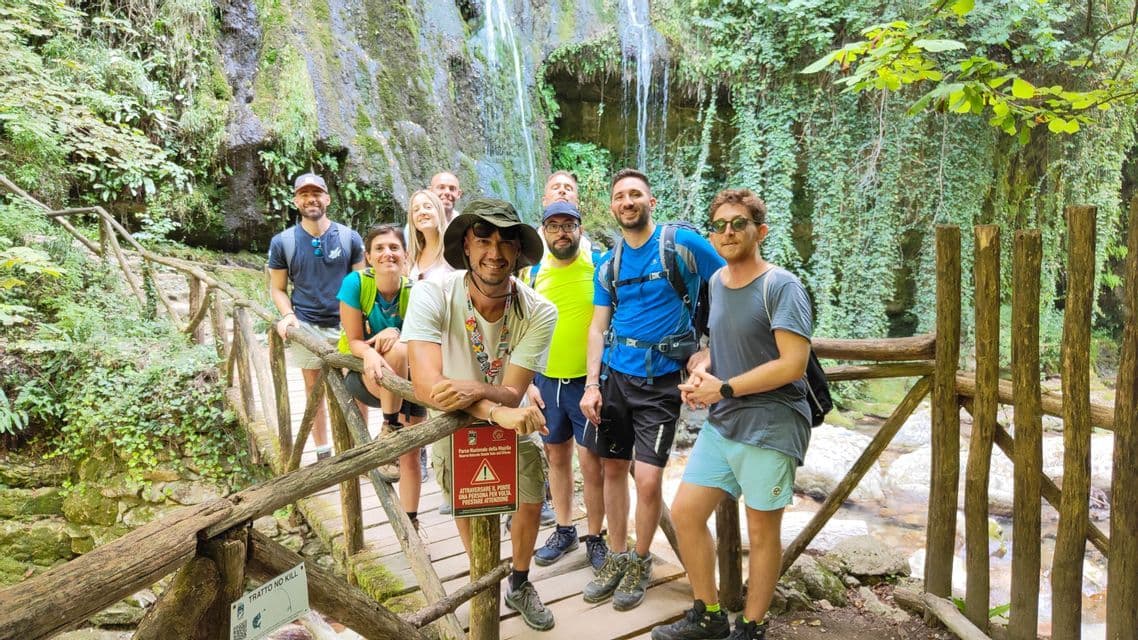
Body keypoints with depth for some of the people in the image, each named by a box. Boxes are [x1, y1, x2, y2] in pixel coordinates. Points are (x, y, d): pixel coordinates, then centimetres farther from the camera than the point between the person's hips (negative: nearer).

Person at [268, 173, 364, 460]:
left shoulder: (350, 237, -1)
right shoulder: (282, 242, 1)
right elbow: (277, 288, 7)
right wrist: (288, 315, -12)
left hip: (347, 324, -1)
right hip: (306, 327, 1)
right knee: (314, 388, 11)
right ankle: (323, 452, 23)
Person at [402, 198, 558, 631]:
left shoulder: (539, 313, -28)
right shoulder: (431, 295, -32)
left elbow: (512, 394, -28)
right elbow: (426, 386, -41)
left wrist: (473, 389, -51)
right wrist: (497, 411, -53)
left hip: (515, 427, 1)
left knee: (530, 502, 5)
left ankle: (519, 585, 35)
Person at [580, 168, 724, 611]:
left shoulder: (683, 243, -7)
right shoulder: (608, 264, 7)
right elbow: (598, 327, 8)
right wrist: (591, 385, -3)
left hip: (660, 380, -4)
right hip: (614, 375, 4)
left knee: (647, 479, -6)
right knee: (612, 469, 11)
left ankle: (640, 563, 18)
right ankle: (617, 557, 28)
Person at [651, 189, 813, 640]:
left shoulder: (781, 287, -13)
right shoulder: (717, 282, 10)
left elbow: (793, 364, -20)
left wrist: (723, 389, -15)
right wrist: (701, 371, 1)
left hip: (769, 427, -7)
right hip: (720, 423, 8)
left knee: (761, 530, 6)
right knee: (685, 512, 8)